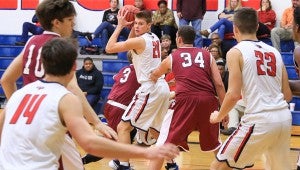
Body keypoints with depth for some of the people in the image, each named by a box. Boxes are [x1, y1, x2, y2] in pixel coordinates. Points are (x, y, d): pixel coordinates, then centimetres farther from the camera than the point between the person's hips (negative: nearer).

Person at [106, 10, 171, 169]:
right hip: (162, 87, 9)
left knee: (123, 127, -5)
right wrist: (132, 27, 17)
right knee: (153, 130, 25)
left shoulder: (140, 41, -12)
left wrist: (120, 26, -5)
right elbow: (131, 44, 31)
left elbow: (109, 48, -12)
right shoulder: (154, 38, 14)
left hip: (150, 89, -9)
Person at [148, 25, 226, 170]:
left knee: (164, 143, 5)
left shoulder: (172, 57, 19)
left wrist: (152, 78, 62)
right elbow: (219, 84, 11)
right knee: (214, 143, 23)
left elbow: (154, 76, 39)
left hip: (185, 99, -2)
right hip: (208, 100, 3)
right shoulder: (207, 55, 20)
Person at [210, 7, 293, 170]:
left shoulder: (236, 52, -1)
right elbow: (287, 95, 16)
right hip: (284, 117, 6)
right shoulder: (274, 51, 15)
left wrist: (219, 116, 7)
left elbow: (234, 94, -10)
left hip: (259, 120, -6)